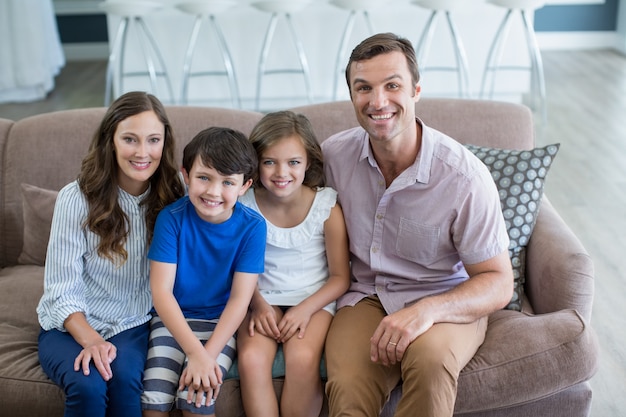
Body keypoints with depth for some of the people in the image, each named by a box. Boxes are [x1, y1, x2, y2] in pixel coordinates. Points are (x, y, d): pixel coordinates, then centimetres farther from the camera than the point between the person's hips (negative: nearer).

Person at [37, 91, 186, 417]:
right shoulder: (76, 198, -12)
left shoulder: (172, 197, -4)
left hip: (134, 325, 2)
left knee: (125, 377, -30)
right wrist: (91, 340, -25)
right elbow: (62, 291, -10)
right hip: (71, 325, -1)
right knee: (88, 385, -31)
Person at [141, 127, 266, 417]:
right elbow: (161, 290, -15)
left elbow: (239, 299, -10)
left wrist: (209, 354, -20)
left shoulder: (252, 226, -12)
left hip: (219, 322, 0)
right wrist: (196, 352, -23)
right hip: (172, 319, 1)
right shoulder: (171, 218, -12)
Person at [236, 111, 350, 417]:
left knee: (302, 358, -29)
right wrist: (258, 304, -12)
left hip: (314, 300, -1)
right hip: (263, 300, 2)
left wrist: (306, 308, -16)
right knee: (251, 359, -26)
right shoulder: (244, 205, -5)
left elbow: (340, 277, -3)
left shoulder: (326, 205, -8)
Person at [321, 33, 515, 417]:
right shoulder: (334, 154, -6)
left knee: (429, 357, -36)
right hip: (366, 296, 2)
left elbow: (498, 284, -12)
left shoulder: (465, 177, -18)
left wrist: (427, 310, -30)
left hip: (448, 302, -1)